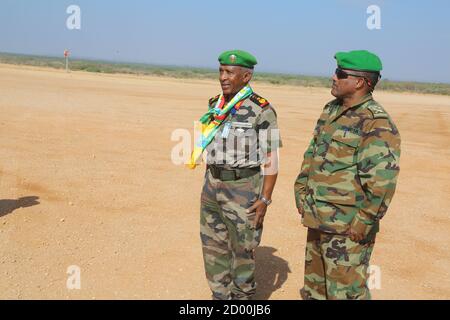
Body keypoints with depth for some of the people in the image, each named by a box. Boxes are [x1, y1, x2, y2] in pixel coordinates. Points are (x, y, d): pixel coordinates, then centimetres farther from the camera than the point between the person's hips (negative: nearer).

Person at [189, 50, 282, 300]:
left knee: (242, 248, 5)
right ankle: (221, 296, 29)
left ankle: (242, 296, 24)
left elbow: (271, 159, -12)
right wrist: (209, 185, 16)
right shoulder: (216, 106, 7)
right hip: (213, 185, 7)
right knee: (213, 246, 12)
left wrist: (265, 199, -15)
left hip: (244, 188, -6)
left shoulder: (262, 111, -13)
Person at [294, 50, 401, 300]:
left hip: (348, 228, -8)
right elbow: (312, 153, 18)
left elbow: (382, 181, -23)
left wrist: (364, 223, -20)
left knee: (345, 292, 2)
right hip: (318, 221, 9)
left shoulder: (377, 124, -18)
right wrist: (302, 192, 13)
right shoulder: (331, 110, 10)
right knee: (314, 288, 21)